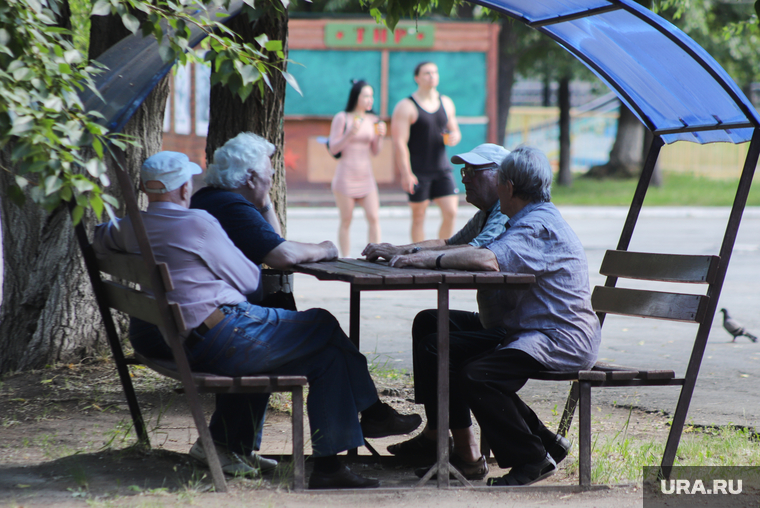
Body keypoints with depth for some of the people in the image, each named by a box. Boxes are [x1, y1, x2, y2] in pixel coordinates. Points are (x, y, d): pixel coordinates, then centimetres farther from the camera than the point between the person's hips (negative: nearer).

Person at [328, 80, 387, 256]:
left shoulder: (373, 120, 10)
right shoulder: (342, 118, -3)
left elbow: (375, 152, 14)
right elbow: (333, 149, -5)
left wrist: (380, 137, -5)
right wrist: (350, 133, -16)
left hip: (366, 177, 4)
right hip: (346, 177, -4)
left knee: (374, 218, -7)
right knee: (346, 220, 1)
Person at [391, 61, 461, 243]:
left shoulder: (446, 103, 13)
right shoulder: (406, 107, -6)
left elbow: (454, 130, 24)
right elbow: (399, 142, -11)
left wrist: (455, 137, -3)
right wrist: (406, 174, -19)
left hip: (442, 169, 5)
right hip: (418, 172, -5)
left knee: (451, 212, -4)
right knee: (418, 216, 0)